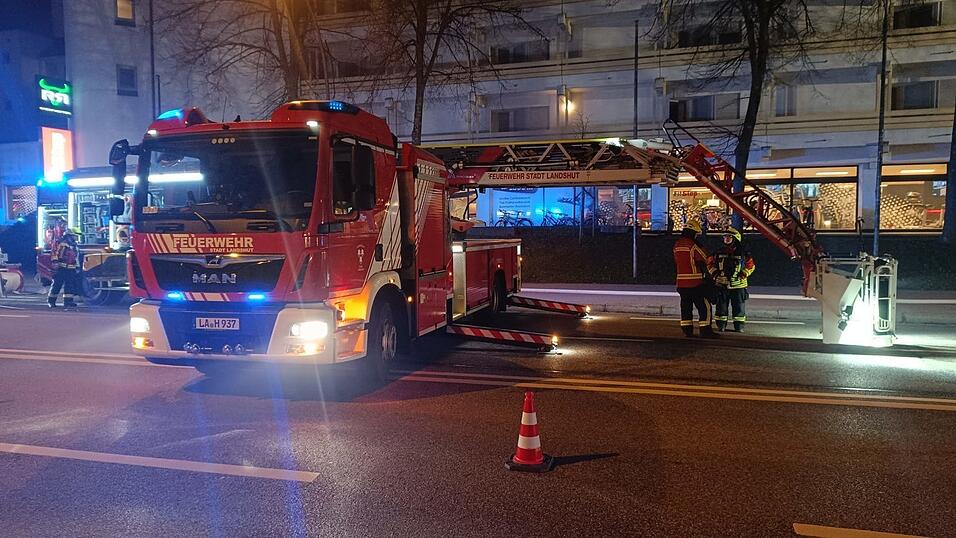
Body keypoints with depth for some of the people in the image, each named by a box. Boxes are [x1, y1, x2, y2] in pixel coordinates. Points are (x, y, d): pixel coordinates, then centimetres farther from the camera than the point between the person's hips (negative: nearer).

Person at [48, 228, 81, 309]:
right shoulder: (61, 244, -5)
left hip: (70, 270, 7)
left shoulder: (75, 247, 20)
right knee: (57, 284, 0)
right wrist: (55, 263, -21)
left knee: (70, 285, 1)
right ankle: (51, 301, 10)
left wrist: (77, 267, 20)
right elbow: (55, 254, -13)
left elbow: (76, 259, 25)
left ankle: (68, 301, 4)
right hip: (61, 269, -7)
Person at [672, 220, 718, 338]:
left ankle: (687, 330, 13)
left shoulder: (677, 245, 10)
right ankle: (705, 330, -2)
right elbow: (703, 259, -11)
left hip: (681, 281, 8)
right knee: (704, 306, -2)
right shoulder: (692, 245, -14)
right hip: (695, 281, -8)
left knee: (686, 306, 12)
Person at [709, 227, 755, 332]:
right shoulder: (719, 252, 4)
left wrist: (743, 274, -7)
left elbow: (750, 265, 5)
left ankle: (739, 326, 13)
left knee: (739, 307, 4)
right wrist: (714, 273, 1)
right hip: (722, 284, 2)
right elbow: (710, 263, 13)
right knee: (721, 306, 7)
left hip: (738, 285, -2)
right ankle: (721, 325, 16)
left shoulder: (742, 253, -1)